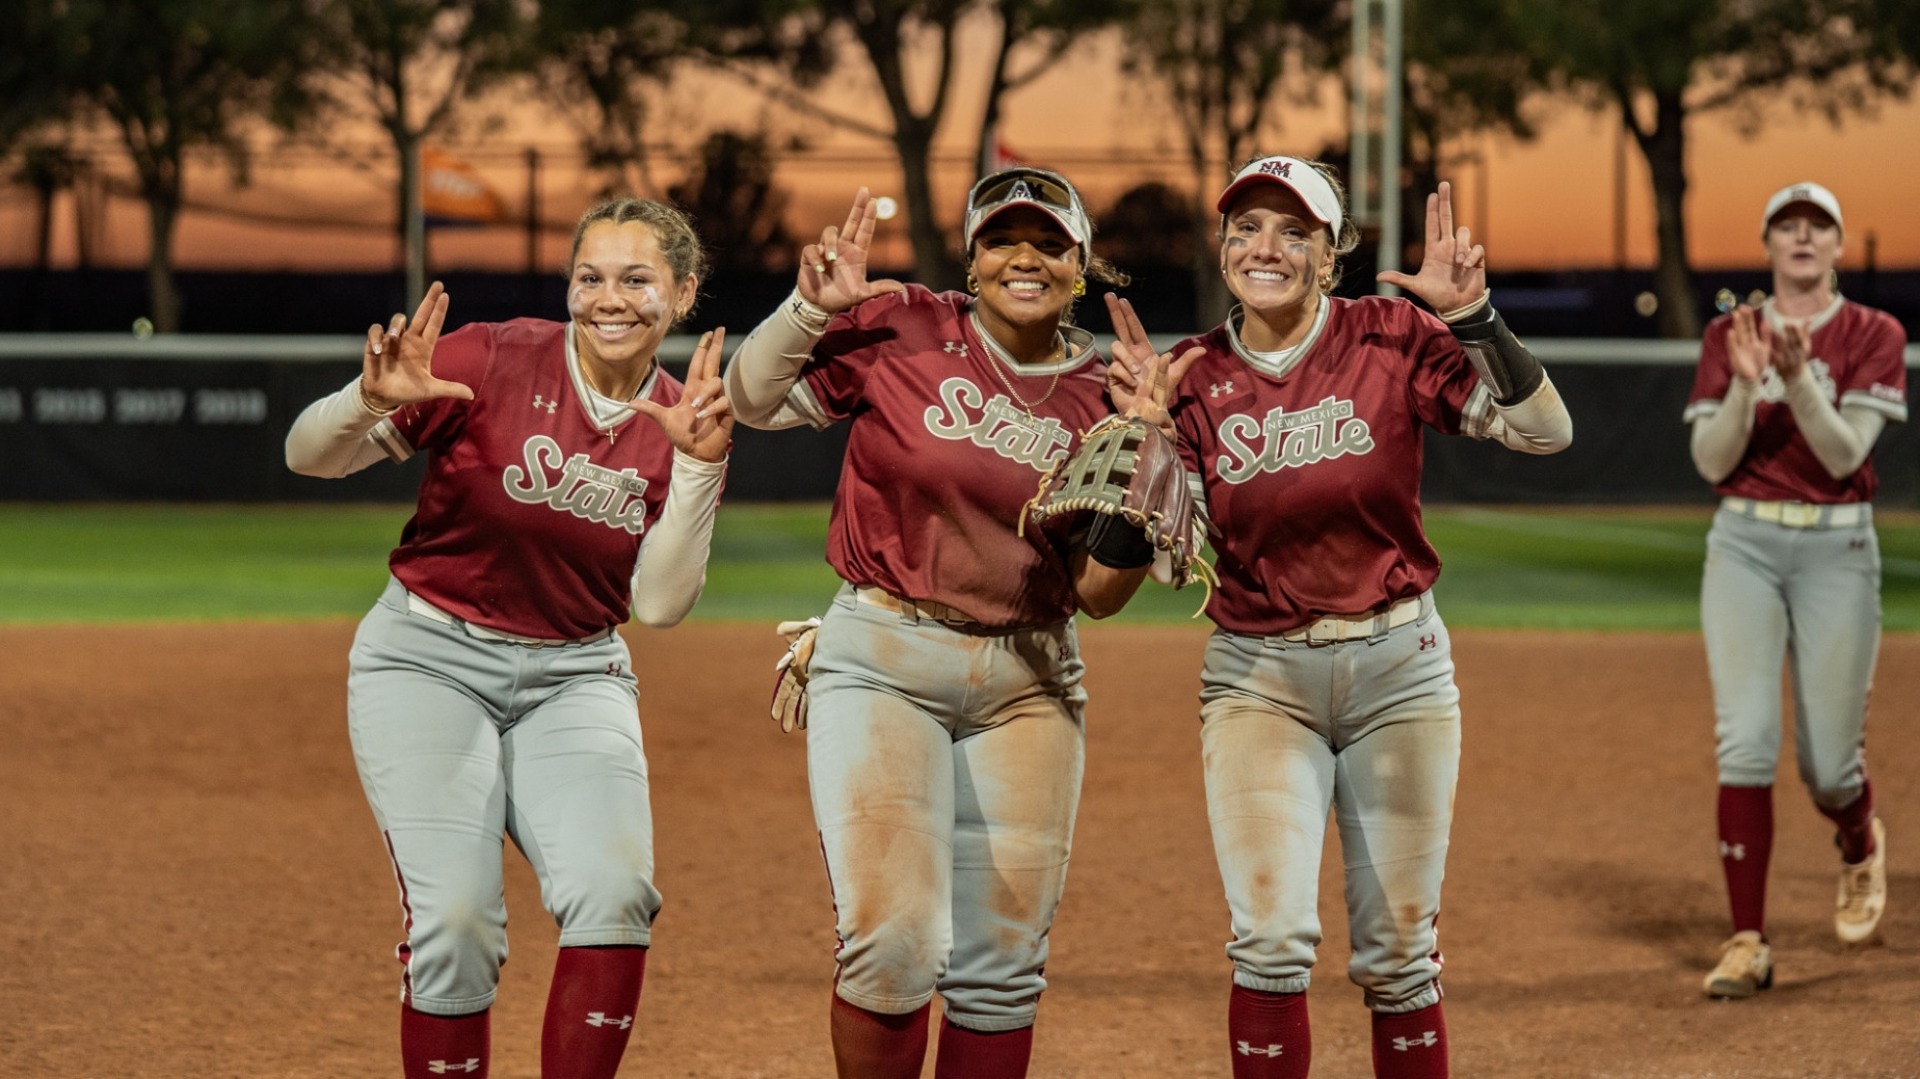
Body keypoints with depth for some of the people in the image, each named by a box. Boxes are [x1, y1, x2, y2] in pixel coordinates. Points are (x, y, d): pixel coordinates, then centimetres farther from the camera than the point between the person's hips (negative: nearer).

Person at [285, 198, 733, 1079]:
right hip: (428, 662, -3)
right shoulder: (496, 360, -12)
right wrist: (372, 401, -33)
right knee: (454, 922, -18)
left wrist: (699, 466, -17)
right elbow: (309, 456, -12)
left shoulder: (682, 422, 0)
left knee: (613, 895, -21)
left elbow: (659, 604, -7)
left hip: (574, 678, 3)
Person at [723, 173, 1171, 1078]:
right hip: (882, 664, -3)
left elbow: (1099, 593, 3)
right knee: (893, 940, -15)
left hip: (1028, 687, 3)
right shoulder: (902, 330, -3)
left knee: (1002, 963, 6)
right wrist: (813, 307, -14)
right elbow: (752, 399, 0)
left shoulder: (1103, 398, 4)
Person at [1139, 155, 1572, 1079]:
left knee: (1399, 954, 6)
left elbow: (1543, 431, -15)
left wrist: (1472, 316, -26)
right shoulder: (1197, 380, -2)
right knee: (1271, 936, -15)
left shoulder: (1392, 341, -6)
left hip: (1397, 666, 0)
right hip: (1257, 679, 0)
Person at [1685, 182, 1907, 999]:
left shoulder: (1874, 335, 0)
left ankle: (1860, 847, 39)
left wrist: (1798, 375, -24)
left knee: (1828, 761, 2)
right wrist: (1745, 382, -17)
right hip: (1743, 542, 1)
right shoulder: (1729, 334, 6)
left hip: (1836, 548, -1)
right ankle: (1747, 943, -7)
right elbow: (1711, 461, -1)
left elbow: (1844, 453, -10)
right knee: (1745, 740, -11)